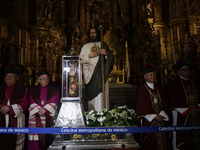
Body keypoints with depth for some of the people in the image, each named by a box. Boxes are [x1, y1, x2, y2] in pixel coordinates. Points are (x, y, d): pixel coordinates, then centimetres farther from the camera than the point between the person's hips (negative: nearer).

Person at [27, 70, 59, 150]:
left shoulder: (54, 89, 12)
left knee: (49, 137, -8)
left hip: (49, 117, -1)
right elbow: (32, 103, 4)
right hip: (36, 118, 1)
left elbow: (54, 102, 0)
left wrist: (44, 109, -12)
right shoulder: (33, 90, 15)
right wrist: (38, 110, -12)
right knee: (36, 138, -5)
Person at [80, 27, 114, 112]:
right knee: (92, 94, -5)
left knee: (101, 95, -9)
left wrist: (106, 53, -11)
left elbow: (111, 58, 9)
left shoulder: (103, 45, 15)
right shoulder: (85, 46, 17)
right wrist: (89, 56, -9)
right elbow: (81, 59, 7)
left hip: (101, 74, -1)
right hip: (90, 74, 1)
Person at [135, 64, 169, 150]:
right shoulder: (141, 89, -2)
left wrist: (162, 115, -5)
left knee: (161, 139, 4)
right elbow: (141, 105, -7)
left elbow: (164, 102, 11)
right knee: (151, 142, -2)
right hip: (149, 120, -4)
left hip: (161, 119, 5)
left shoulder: (159, 89, 14)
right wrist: (154, 116, -11)